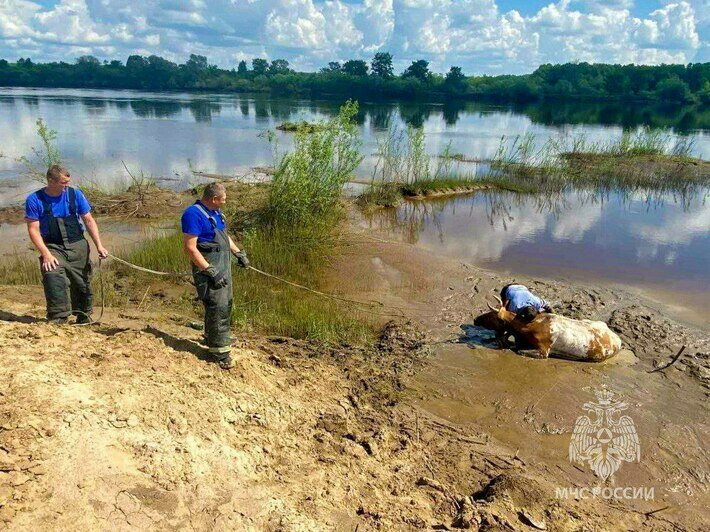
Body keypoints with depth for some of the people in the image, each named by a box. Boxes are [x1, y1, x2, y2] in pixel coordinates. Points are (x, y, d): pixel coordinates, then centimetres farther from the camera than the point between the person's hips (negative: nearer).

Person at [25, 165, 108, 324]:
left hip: (78, 245, 2)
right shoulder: (35, 200, -6)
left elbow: (89, 221, 4)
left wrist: (99, 245, -6)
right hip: (53, 247, -2)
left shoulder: (75, 194, 0)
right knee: (53, 277, -26)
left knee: (82, 283, 5)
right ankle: (58, 319, -18)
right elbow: (33, 230, -7)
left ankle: (84, 318, 25)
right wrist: (46, 254, -18)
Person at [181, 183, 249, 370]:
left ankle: (212, 337, 38)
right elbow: (190, 248, -22)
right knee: (217, 307, -10)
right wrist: (210, 271, -25)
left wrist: (238, 253, 18)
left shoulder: (215, 212, 12)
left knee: (226, 304, 19)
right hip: (209, 266, -10)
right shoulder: (193, 214, -18)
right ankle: (221, 351, -1)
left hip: (224, 263, 10)